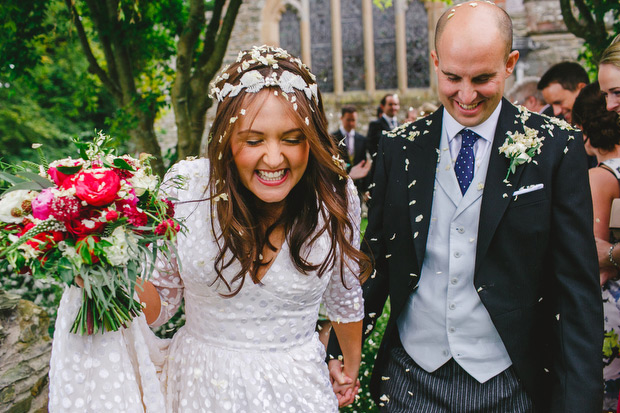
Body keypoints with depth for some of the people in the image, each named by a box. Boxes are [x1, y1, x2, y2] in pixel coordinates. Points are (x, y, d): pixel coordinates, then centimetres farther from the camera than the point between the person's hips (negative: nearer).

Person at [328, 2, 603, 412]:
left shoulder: (557, 147, -7)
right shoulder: (399, 148, -1)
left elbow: (578, 288, -8)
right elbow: (375, 259, 5)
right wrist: (340, 349, -2)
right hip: (411, 378, 2)